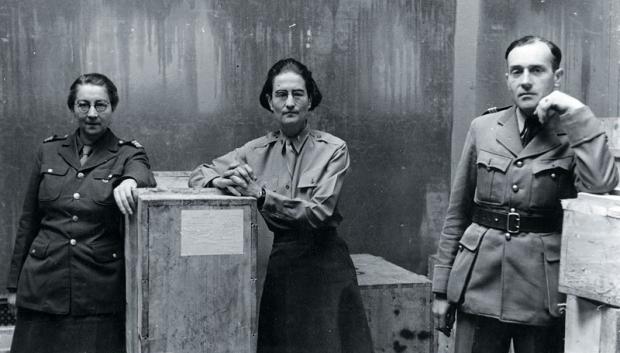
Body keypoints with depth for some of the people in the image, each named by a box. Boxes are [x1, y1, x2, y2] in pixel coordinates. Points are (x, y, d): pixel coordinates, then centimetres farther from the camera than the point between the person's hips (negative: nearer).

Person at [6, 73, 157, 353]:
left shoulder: (127, 154, 4)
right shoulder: (49, 151, 10)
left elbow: (145, 176, -20)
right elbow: (28, 221, 13)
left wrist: (129, 181, -43)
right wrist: (15, 283, 12)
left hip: (101, 290, -2)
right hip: (43, 285, 2)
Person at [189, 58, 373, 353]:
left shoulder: (333, 149, -4)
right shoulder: (257, 151, 5)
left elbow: (319, 212, -14)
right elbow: (199, 174, 7)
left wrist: (261, 194, -21)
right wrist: (224, 181, -16)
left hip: (324, 265, -2)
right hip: (279, 265, 2)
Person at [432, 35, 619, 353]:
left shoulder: (574, 135, 0)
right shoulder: (483, 128, 6)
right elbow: (457, 212, 9)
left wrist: (576, 113, -17)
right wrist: (442, 288, 7)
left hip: (542, 288, -1)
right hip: (479, 282, 2)